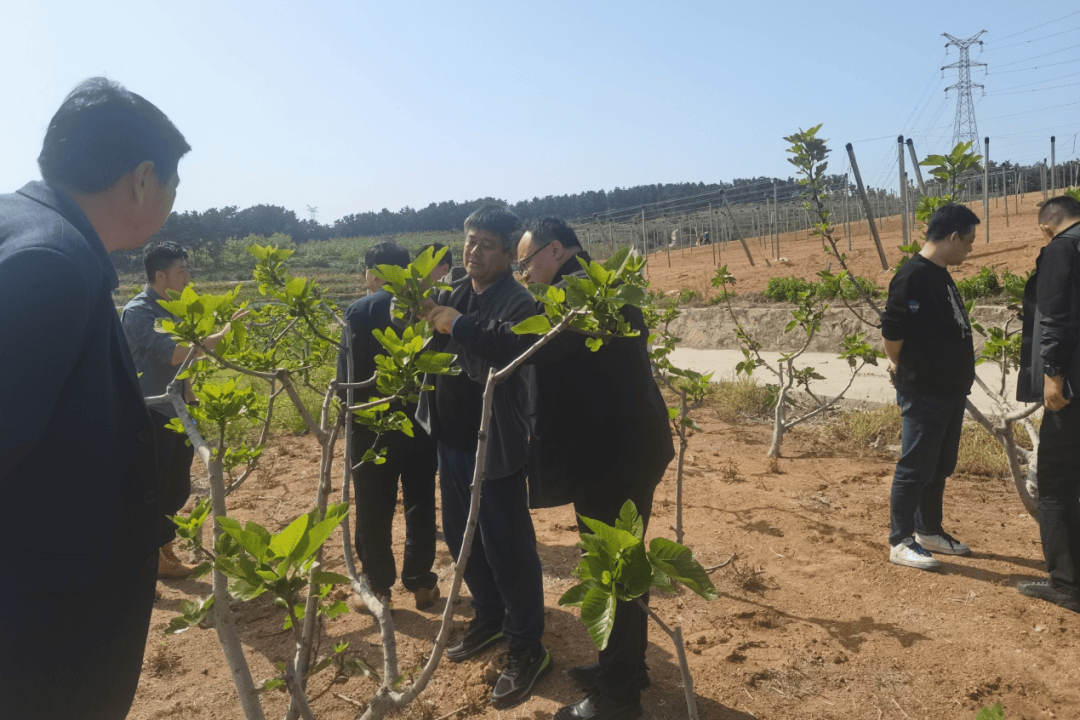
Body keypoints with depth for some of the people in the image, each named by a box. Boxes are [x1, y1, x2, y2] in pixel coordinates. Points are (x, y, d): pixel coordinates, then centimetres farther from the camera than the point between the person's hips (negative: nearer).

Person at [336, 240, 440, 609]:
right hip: (421, 418, 3)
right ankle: (420, 582, 21)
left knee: (373, 508, 11)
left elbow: (347, 371, -12)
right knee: (420, 504, 13)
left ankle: (378, 584, 20)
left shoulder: (359, 311, -9)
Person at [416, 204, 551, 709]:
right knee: (461, 537, 19)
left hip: (493, 443, -7)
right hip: (451, 436, 7)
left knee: (507, 548, 2)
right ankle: (490, 619, 40)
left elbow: (492, 366, -27)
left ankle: (527, 649, 20)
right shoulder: (451, 289, 5)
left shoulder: (517, 303, -16)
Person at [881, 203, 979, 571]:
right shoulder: (913, 276, -20)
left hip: (950, 389, 9)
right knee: (915, 468, -2)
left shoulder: (941, 275, 12)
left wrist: (958, 375, 11)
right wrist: (900, 366, -6)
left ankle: (929, 531, 30)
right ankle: (900, 542, 8)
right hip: (923, 392, -9)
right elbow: (892, 329, -23)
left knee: (940, 467, 17)